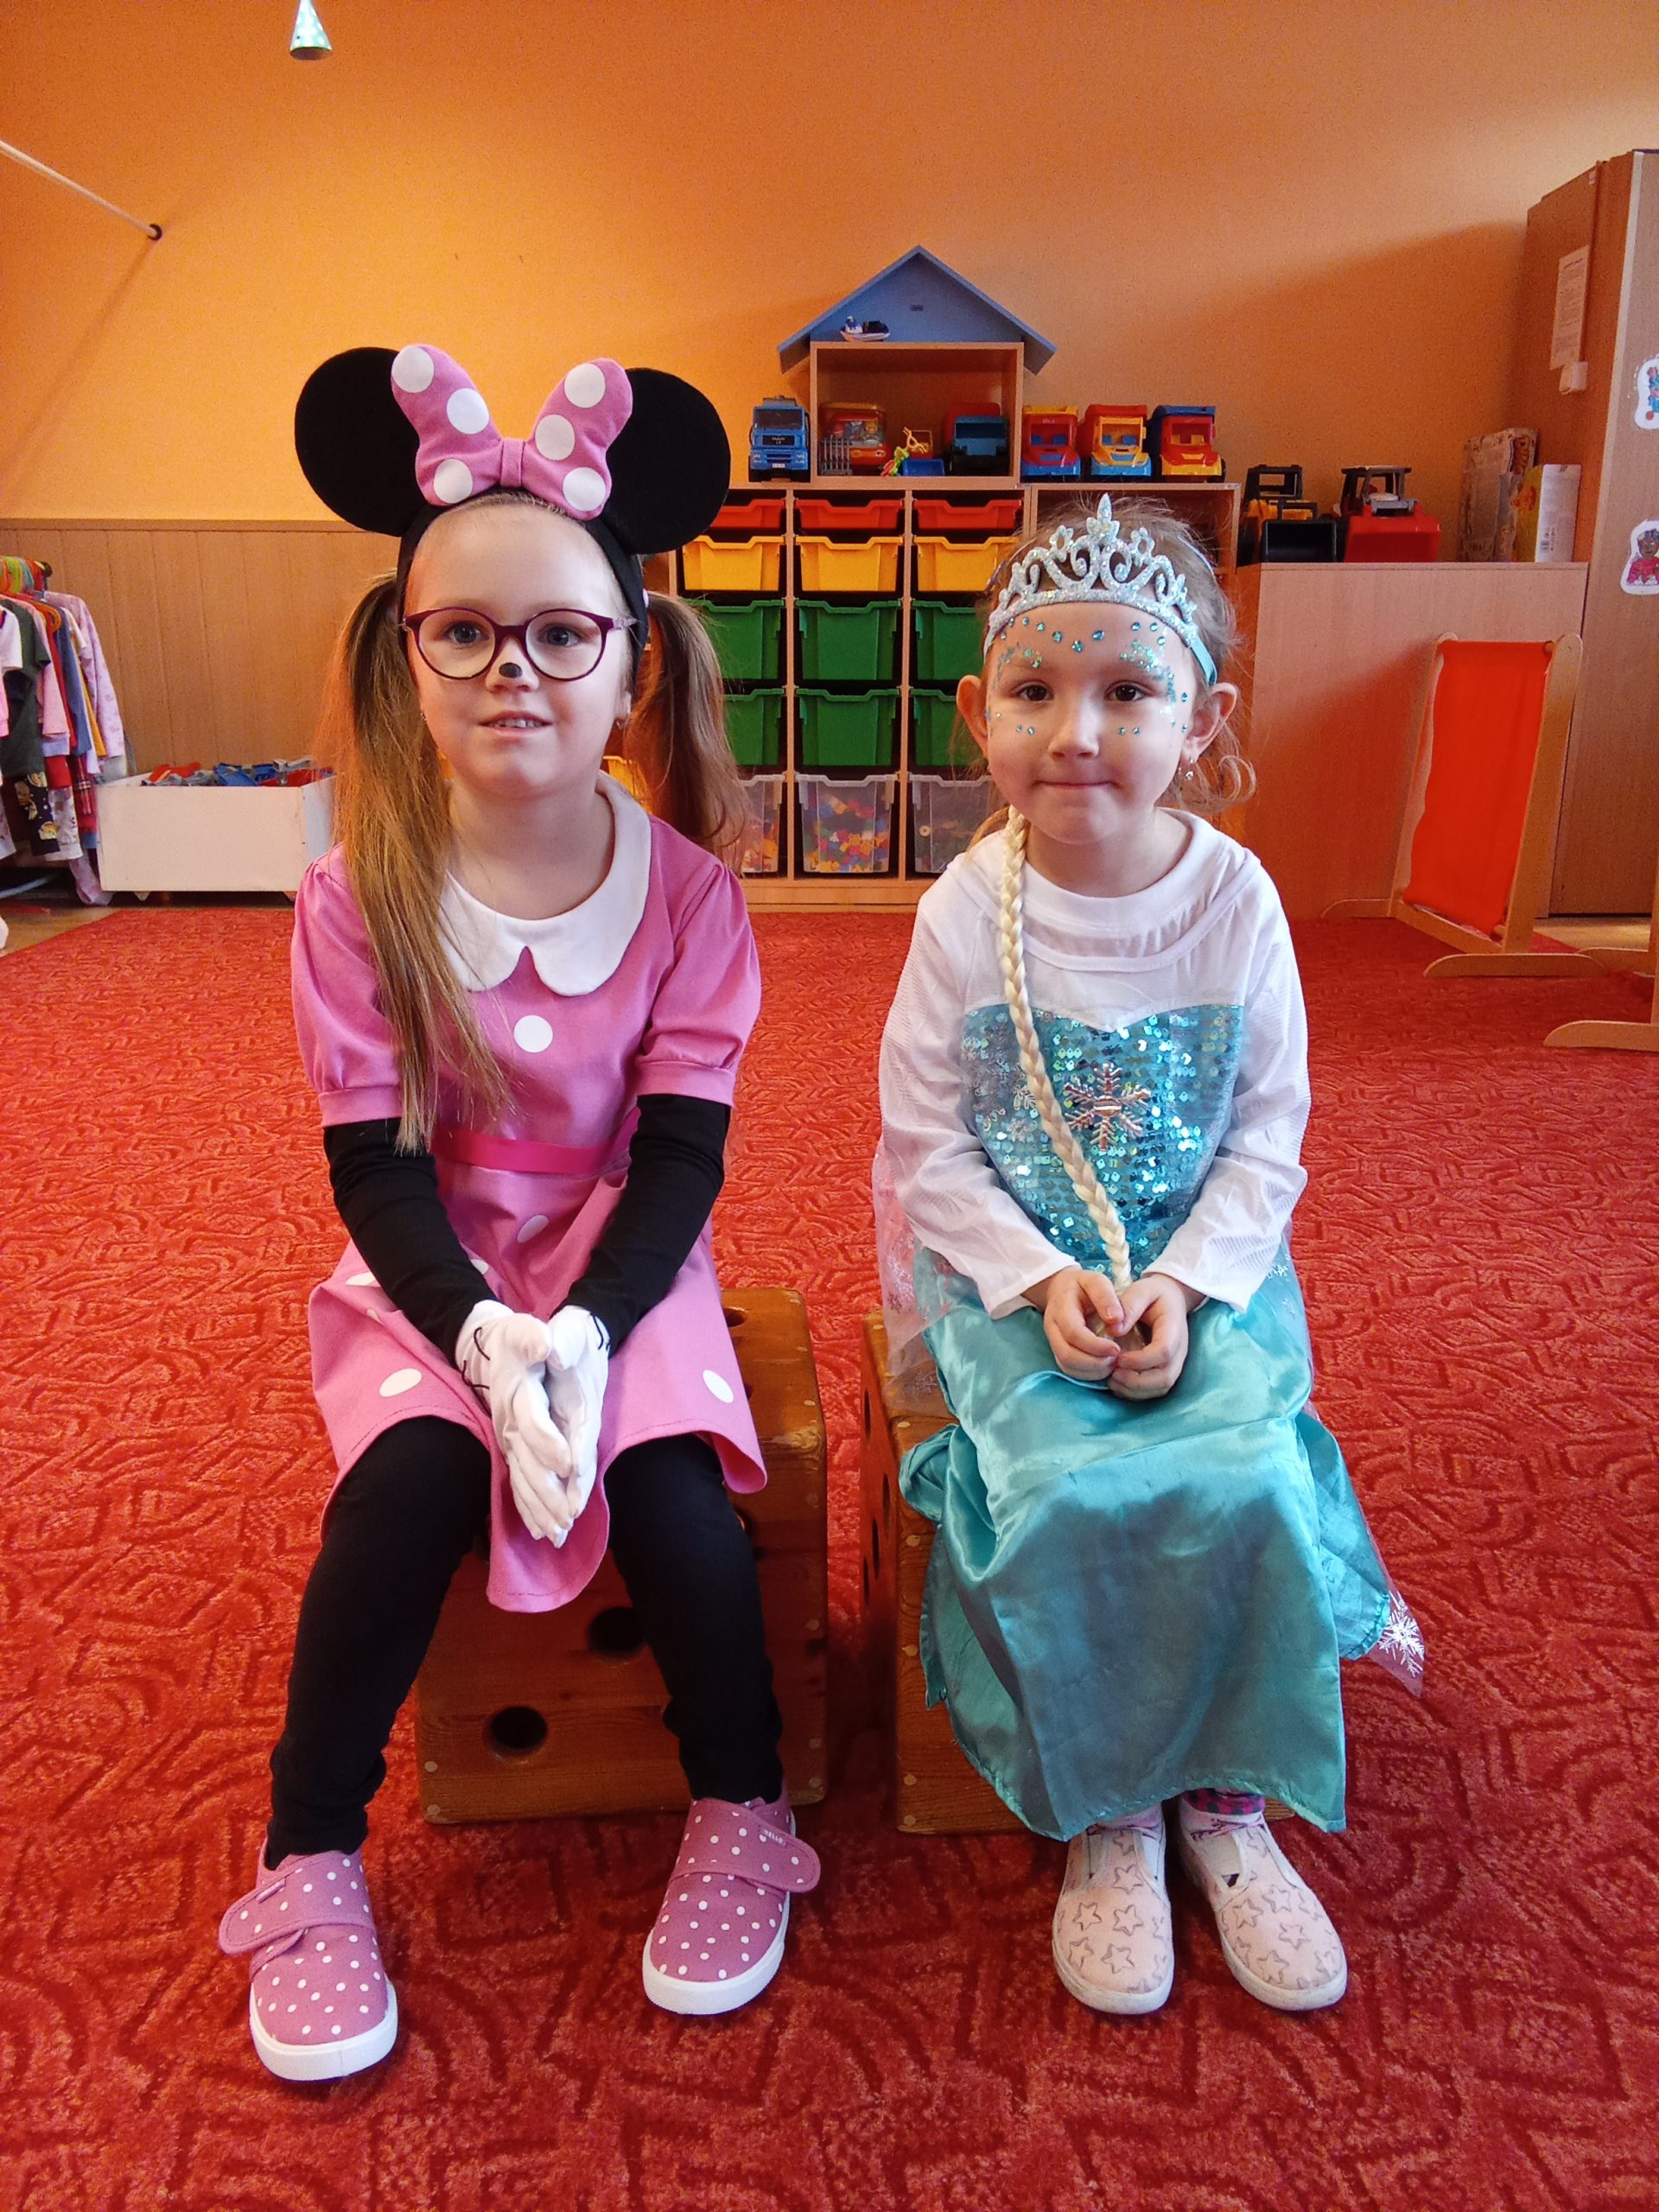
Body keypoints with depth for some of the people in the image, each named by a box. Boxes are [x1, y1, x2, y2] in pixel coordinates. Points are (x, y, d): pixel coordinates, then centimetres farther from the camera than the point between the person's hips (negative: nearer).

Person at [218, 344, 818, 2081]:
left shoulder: (684, 885, -9)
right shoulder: (359, 895, -10)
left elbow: (681, 1150, -10)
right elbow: (376, 1167, -10)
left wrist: (590, 1329, -24)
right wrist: (484, 1335, -25)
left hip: (622, 1263, 0)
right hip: (430, 1276, 0)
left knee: (670, 1484, -22)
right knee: (408, 1479, -25)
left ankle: (740, 1812, 7)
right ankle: (309, 1861, -1)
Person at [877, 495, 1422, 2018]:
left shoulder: (1237, 901, -5)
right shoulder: (968, 914, -8)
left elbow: (1267, 1143, -1)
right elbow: (925, 1148, -4)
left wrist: (1183, 1285, -15)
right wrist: (1040, 1280, -17)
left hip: (1202, 1269, 1)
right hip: (1014, 1276, -1)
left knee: (1240, 1483, -23)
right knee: (1071, 1493, -24)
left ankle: (1226, 1795, 3)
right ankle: (1103, 1811, 1)